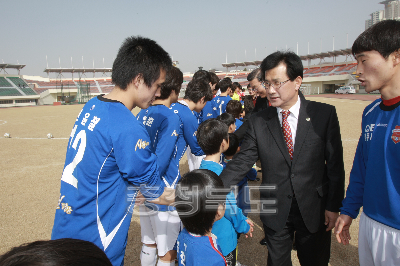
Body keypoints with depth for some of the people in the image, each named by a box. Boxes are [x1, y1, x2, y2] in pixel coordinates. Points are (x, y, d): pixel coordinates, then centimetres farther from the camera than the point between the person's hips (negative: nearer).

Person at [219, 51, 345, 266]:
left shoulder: (324, 114, -7)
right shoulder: (258, 121, -5)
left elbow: (335, 163, -4)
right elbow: (241, 162, -7)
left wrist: (333, 206, -4)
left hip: (314, 210, 0)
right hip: (275, 211, 1)